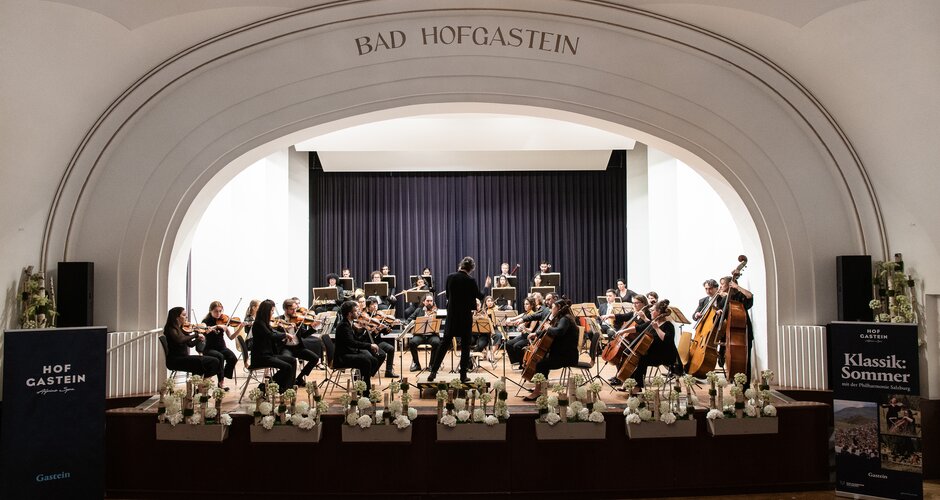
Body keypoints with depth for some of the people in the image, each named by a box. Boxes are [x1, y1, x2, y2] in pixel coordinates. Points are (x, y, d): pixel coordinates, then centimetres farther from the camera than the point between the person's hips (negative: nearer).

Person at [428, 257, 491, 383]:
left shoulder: (450, 277, -2)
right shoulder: (471, 280, -12)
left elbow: (447, 294, 10)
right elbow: (480, 296, 0)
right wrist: (487, 286, 15)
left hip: (452, 314, 3)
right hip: (465, 315, -3)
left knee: (444, 343, 9)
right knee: (465, 345, 7)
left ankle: (433, 371, 6)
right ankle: (463, 375, 8)